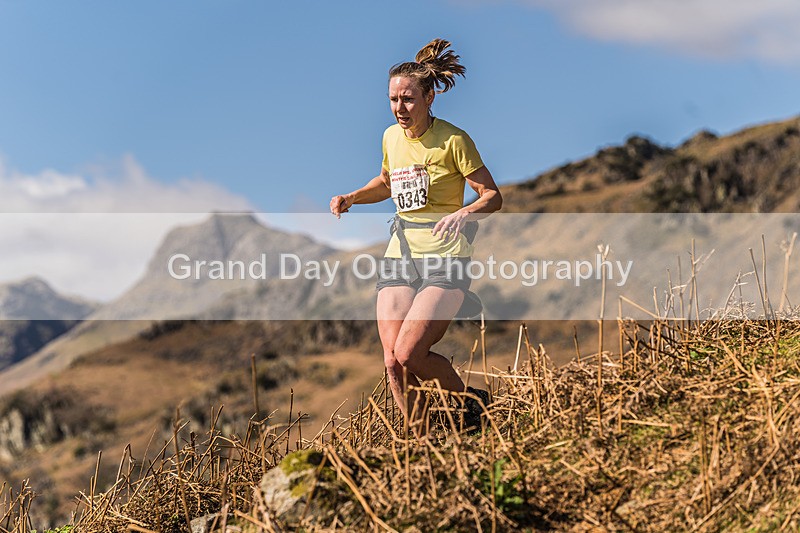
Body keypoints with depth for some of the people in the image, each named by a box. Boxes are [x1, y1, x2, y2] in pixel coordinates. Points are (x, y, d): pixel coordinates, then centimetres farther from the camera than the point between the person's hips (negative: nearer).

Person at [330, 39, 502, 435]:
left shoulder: (453, 141, -10)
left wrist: (463, 213, -28)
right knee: (392, 361, -5)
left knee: (409, 354, -18)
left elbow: (492, 196, -8)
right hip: (400, 253, 6)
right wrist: (349, 198, 10)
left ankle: (473, 400, 10)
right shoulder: (391, 136, 8)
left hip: (445, 257, -6)